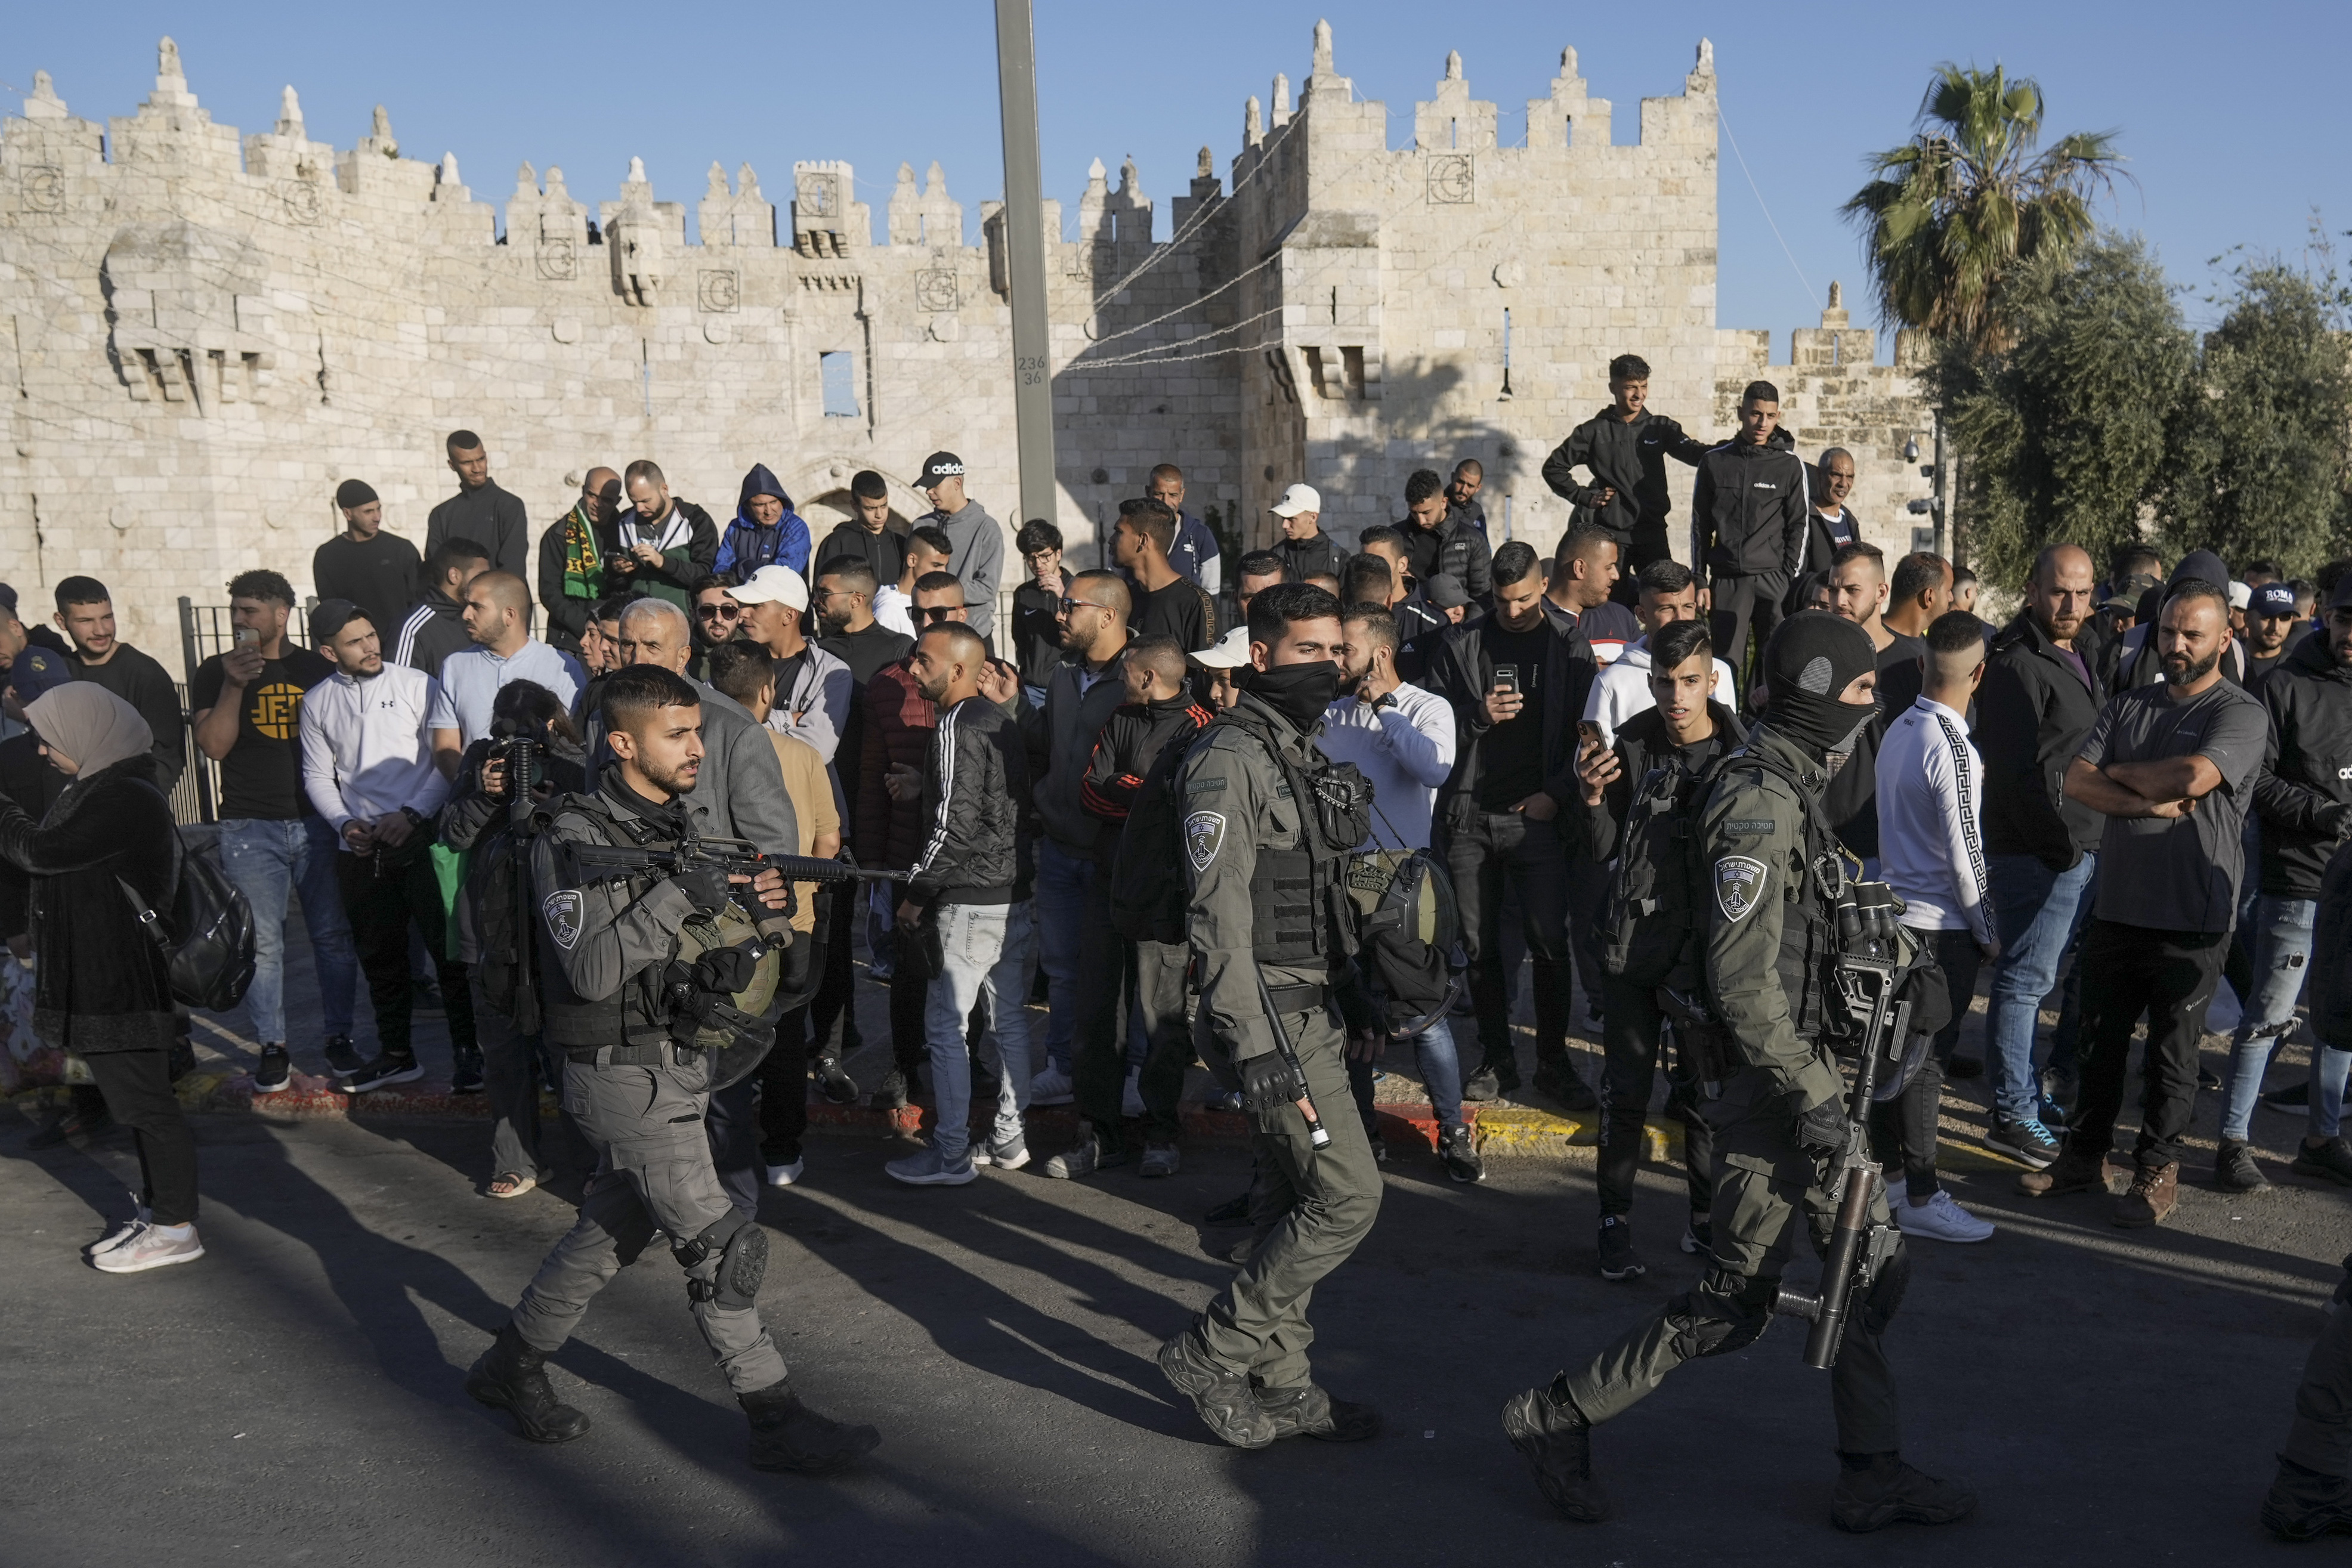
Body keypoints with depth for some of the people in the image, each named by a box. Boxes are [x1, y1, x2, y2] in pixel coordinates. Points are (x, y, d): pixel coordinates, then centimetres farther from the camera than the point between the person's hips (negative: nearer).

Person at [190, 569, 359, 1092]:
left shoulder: (320, 669, 8)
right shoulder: (214, 673, 6)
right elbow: (213, 745, -6)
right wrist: (234, 684, -15)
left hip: (319, 821, 1)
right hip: (250, 828, -1)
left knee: (332, 933, 3)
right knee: (261, 941, -2)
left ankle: (339, 1036, 15)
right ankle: (273, 1048, 7)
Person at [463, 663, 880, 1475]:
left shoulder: (683, 823, 9)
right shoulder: (576, 839, -16)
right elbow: (591, 971, -24)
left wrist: (756, 906, -6)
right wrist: (677, 897, -28)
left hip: (677, 1064, 8)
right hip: (626, 1077, -8)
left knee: (611, 1231, 19)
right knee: (722, 1248, -5)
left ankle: (511, 1365, 38)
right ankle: (778, 1423, 5)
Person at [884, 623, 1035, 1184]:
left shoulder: (958, 724, -13)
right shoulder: (1004, 723, 14)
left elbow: (955, 822, -19)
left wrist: (917, 893, -11)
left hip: (971, 901, -9)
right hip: (1019, 897, 9)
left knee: (945, 1025, -1)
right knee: (1010, 1020, 13)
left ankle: (951, 1154, 5)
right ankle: (1009, 1138, 22)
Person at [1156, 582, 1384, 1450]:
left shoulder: (1307, 751, 17)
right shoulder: (1230, 758, -13)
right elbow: (1218, 914, -19)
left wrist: (1347, 1014, 22)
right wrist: (1254, 1043, -24)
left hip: (1311, 1011, 9)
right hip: (1272, 1017, -9)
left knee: (1298, 1204, 13)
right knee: (1348, 1195, -10)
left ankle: (1282, 1386, 24)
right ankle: (1210, 1353, 1)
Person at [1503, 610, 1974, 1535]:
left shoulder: (1792, 788, 11)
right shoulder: (1760, 805, -21)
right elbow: (1743, 983, -26)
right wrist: (1812, 1094, -22)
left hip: (1810, 1071, 10)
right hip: (1770, 1086, -10)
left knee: (1873, 1267, 15)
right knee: (1737, 1300, 0)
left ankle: (1872, 1477, 28)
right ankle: (1556, 1418, 11)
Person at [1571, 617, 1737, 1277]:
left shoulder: (1740, 752, -5)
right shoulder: (1630, 746, -2)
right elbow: (1600, 851, 0)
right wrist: (1592, 796, -18)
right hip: (1635, 942, 1)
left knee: (1702, 1090, 8)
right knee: (1625, 1091, 4)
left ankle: (1707, 1214, 25)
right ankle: (1616, 1221, 17)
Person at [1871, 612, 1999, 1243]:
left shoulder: (1897, 730, 6)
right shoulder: (1952, 747, -18)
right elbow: (1962, 851, -17)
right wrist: (1987, 928, -6)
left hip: (1897, 911, 8)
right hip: (1943, 924, -8)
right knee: (1927, 1054, -2)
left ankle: (1884, 1168, 25)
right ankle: (1919, 1197, 6)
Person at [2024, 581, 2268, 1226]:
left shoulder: (2241, 714, -5)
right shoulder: (2128, 705, 11)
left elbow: (2195, 775, -24)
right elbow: (2076, 781, -1)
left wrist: (2120, 772, -7)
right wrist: (2150, 802, -15)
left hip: (2191, 922, -5)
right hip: (2116, 907, 5)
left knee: (2172, 1052, 6)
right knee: (2100, 1039, 14)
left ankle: (2159, 1170, 19)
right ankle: (2086, 1154, 26)